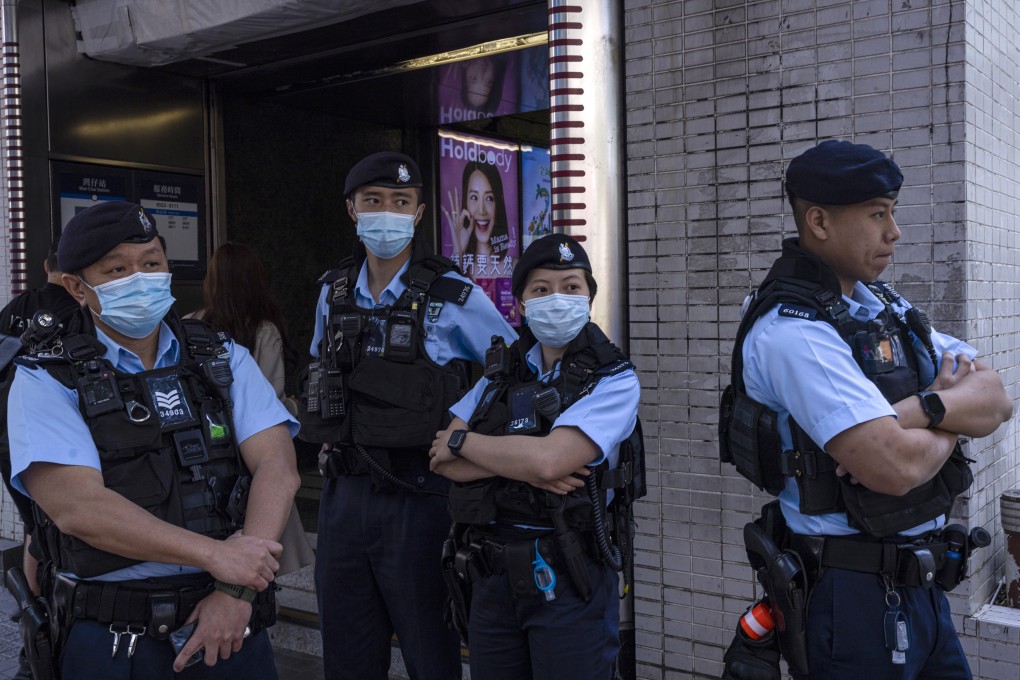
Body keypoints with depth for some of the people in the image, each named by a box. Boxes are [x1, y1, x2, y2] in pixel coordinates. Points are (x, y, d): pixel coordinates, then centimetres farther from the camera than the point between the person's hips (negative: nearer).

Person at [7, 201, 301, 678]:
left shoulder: (224, 360, 4)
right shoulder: (45, 381, -3)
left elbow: (278, 471, -7)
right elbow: (77, 507, -17)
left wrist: (238, 587, -19)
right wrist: (215, 554, -22)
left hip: (228, 620, 3)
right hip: (111, 638, -2)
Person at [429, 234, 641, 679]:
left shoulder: (613, 379, -8)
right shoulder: (502, 370, 8)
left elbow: (550, 458, -22)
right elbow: (442, 459, 0)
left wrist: (462, 442, -8)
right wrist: (524, 466, -16)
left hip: (566, 578, -5)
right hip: (491, 575, 5)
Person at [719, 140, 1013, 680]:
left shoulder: (883, 304, 8)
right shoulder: (792, 329, -20)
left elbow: (998, 401, 1)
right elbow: (896, 466, -29)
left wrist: (922, 408, -19)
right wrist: (955, 419, -8)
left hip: (922, 584, 8)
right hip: (853, 592, -8)